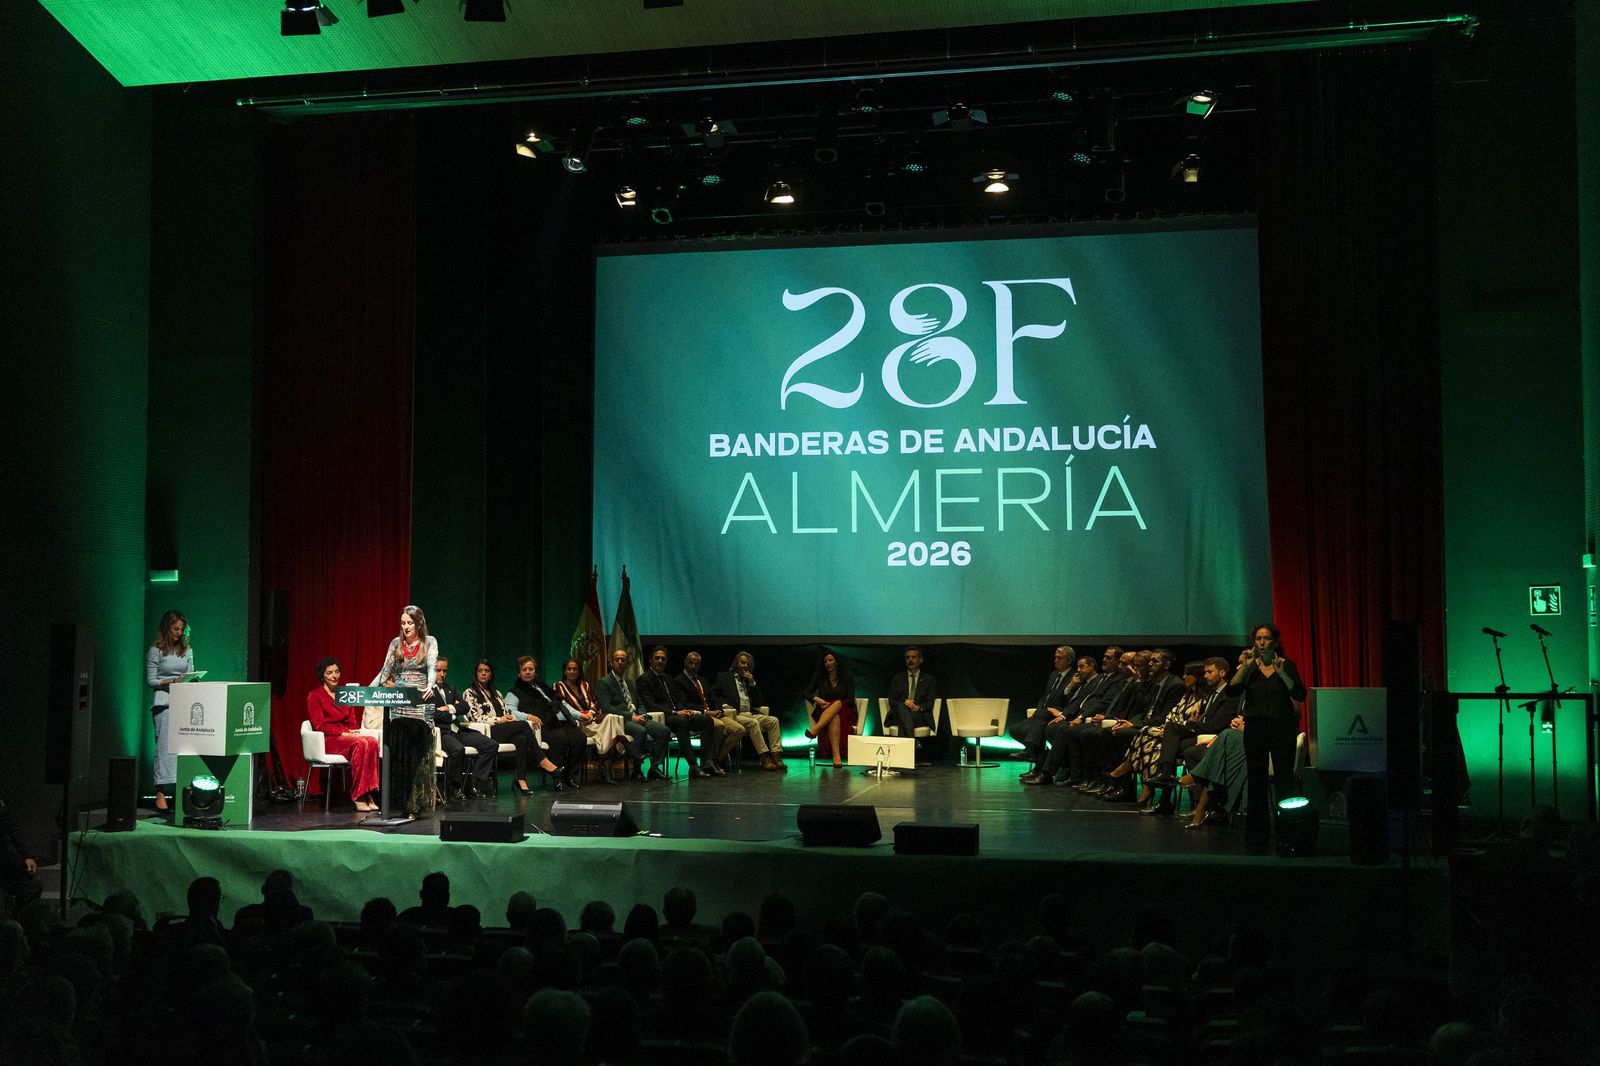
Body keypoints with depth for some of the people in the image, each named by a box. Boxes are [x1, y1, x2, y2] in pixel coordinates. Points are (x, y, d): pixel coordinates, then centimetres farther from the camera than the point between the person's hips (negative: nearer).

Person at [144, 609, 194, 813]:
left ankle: (177, 791, 2)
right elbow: (150, 680, -2)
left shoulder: (187, 650, 15)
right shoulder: (155, 651, 0)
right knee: (165, 744, -10)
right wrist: (172, 681, -14)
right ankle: (161, 793, -11)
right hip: (163, 701, -5)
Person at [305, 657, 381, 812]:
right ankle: (358, 796, -35)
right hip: (327, 740, -6)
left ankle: (370, 793, -34)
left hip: (347, 735, 6)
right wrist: (343, 732, -16)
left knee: (372, 741, -29)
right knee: (360, 744, -35)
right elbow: (319, 725, -6)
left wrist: (353, 732, -3)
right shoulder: (314, 696, 3)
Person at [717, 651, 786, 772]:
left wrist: (752, 683, 8)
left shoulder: (750, 680, 26)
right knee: (753, 723, -34)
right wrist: (724, 704, -13)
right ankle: (764, 758, -37)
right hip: (735, 715, -5)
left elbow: (759, 703, 19)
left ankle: (776, 756, -30)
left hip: (751, 714, 5)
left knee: (773, 720, -20)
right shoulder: (723, 677, 14)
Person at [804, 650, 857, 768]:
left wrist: (830, 705, -12)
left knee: (837, 704, -38)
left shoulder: (847, 678, 8)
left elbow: (850, 700, 0)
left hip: (845, 711, -1)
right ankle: (836, 757, -53)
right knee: (834, 718, -38)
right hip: (824, 713, 1)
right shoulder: (820, 678, 15)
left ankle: (814, 730, -51)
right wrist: (816, 699, -12)